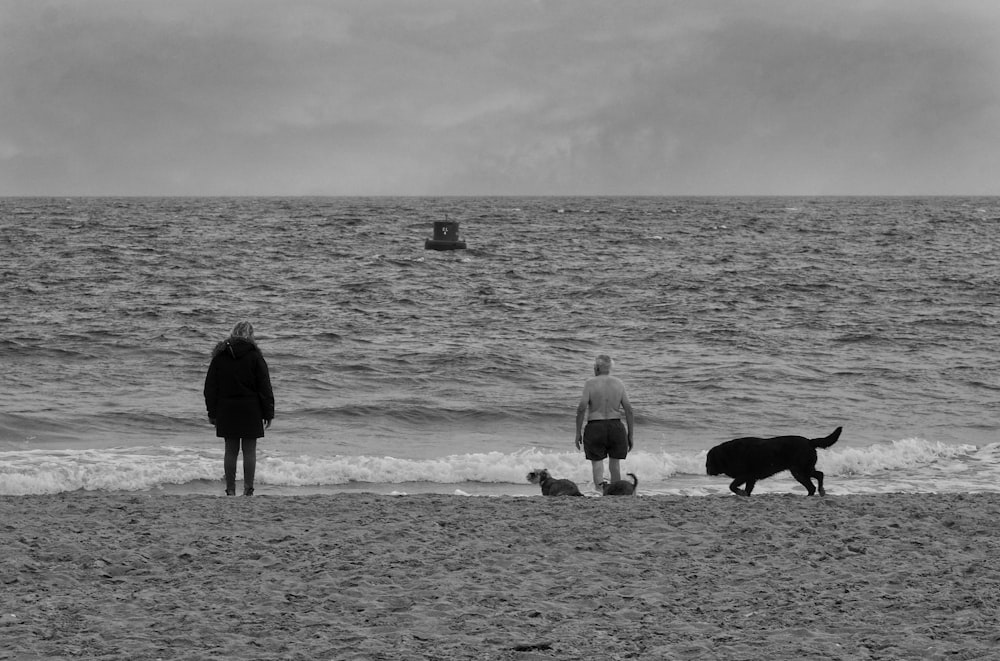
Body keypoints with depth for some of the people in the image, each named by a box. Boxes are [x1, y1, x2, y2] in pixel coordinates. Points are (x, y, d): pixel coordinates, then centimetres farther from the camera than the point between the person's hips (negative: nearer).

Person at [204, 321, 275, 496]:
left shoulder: (220, 356, 4)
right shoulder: (254, 356, -6)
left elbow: (210, 386, 6)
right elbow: (264, 387, -6)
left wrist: (212, 412, 12)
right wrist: (268, 413, -1)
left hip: (227, 410, 3)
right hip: (250, 410, -3)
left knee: (230, 451, 8)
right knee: (249, 450, 3)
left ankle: (230, 489, 7)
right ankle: (248, 489, -1)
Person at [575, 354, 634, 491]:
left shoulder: (590, 383, -4)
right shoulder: (619, 383, 4)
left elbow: (582, 407, -11)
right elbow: (628, 409, 1)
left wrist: (578, 432, -4)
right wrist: (630, 435, 7)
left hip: (595, 428, -3)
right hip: (616, 427, 3)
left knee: (597, 464, 0)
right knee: (615, 464, 14)